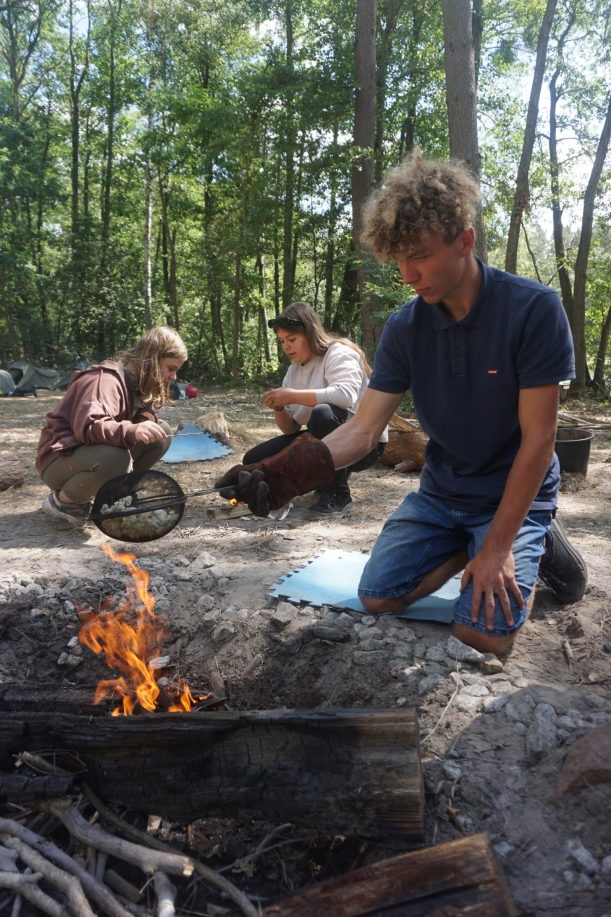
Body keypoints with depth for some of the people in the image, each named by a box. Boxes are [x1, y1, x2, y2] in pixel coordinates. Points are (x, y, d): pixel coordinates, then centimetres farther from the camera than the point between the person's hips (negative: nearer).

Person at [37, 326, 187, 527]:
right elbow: (87, 427, -37)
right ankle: (62, 500, -10)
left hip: (101, 453, 9)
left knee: (162, 432, -3)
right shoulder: (106, 380, -22)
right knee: (115, 459, -40)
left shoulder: (138, 383, 8)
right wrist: (131, 432, -52)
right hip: (61, 459, -9)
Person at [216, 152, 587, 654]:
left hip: (515, 493, -4)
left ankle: (536, 545, 11)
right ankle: (469, 547, 17)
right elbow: (363, 429, -13)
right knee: (379, 595, -4)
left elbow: (537, 439, -21)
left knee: (484, 632, -19)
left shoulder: (534, 310, -22)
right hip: (441, 493, 5)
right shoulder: (405, 327, -8)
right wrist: (277, 476, -30)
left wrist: (498, 546, -21)